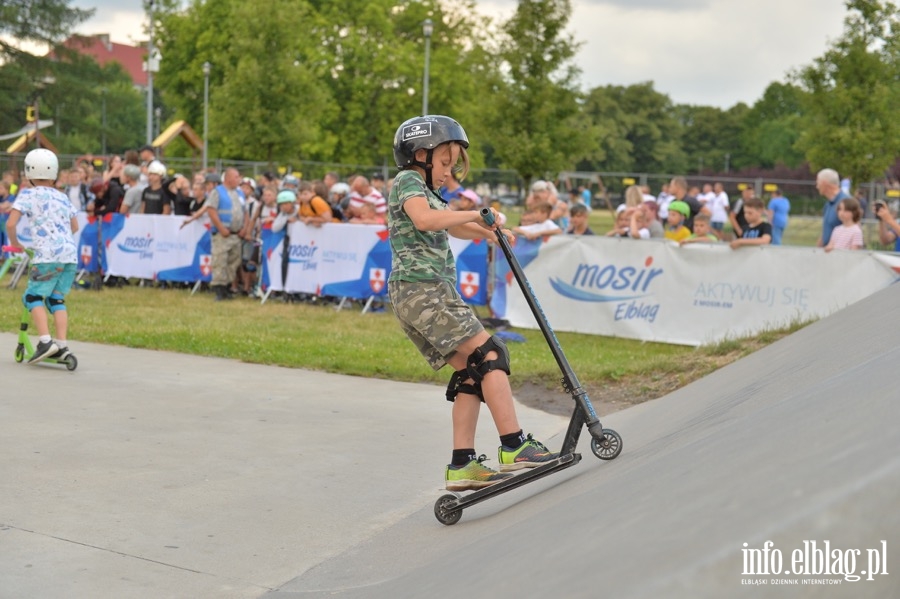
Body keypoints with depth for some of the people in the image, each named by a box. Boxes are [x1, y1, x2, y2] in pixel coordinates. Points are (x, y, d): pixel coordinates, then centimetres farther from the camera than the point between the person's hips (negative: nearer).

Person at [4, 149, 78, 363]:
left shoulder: (28, 195, 2)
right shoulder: (62, 197, 19)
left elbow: (11, 223, -7)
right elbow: (75, 227, 28)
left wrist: (15, 243, 11)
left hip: (47, 256, -5)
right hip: (70, 254, 5)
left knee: (33, 296, 6)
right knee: (56, 299, 13)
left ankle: (45, 341, -10)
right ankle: (62, 345, 4)